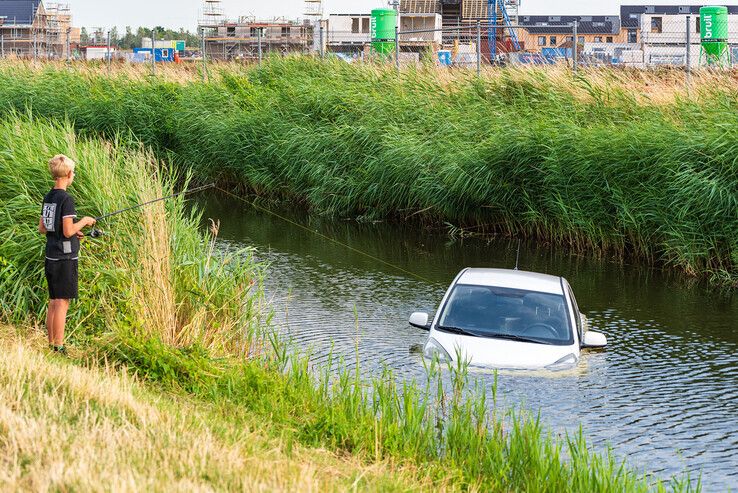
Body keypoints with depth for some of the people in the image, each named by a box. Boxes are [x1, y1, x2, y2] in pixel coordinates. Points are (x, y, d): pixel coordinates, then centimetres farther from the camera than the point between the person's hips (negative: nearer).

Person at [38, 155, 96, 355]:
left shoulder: (48, 198, 10)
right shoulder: (66, 199, -14)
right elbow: (68, 231, -19)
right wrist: (84, 221, -3)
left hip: (51, 256, 8)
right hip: (65, 257, -8)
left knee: (53, 301, 13)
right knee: (62, 302, -5)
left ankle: (51, 344, 18)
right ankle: (58, 346, -4)